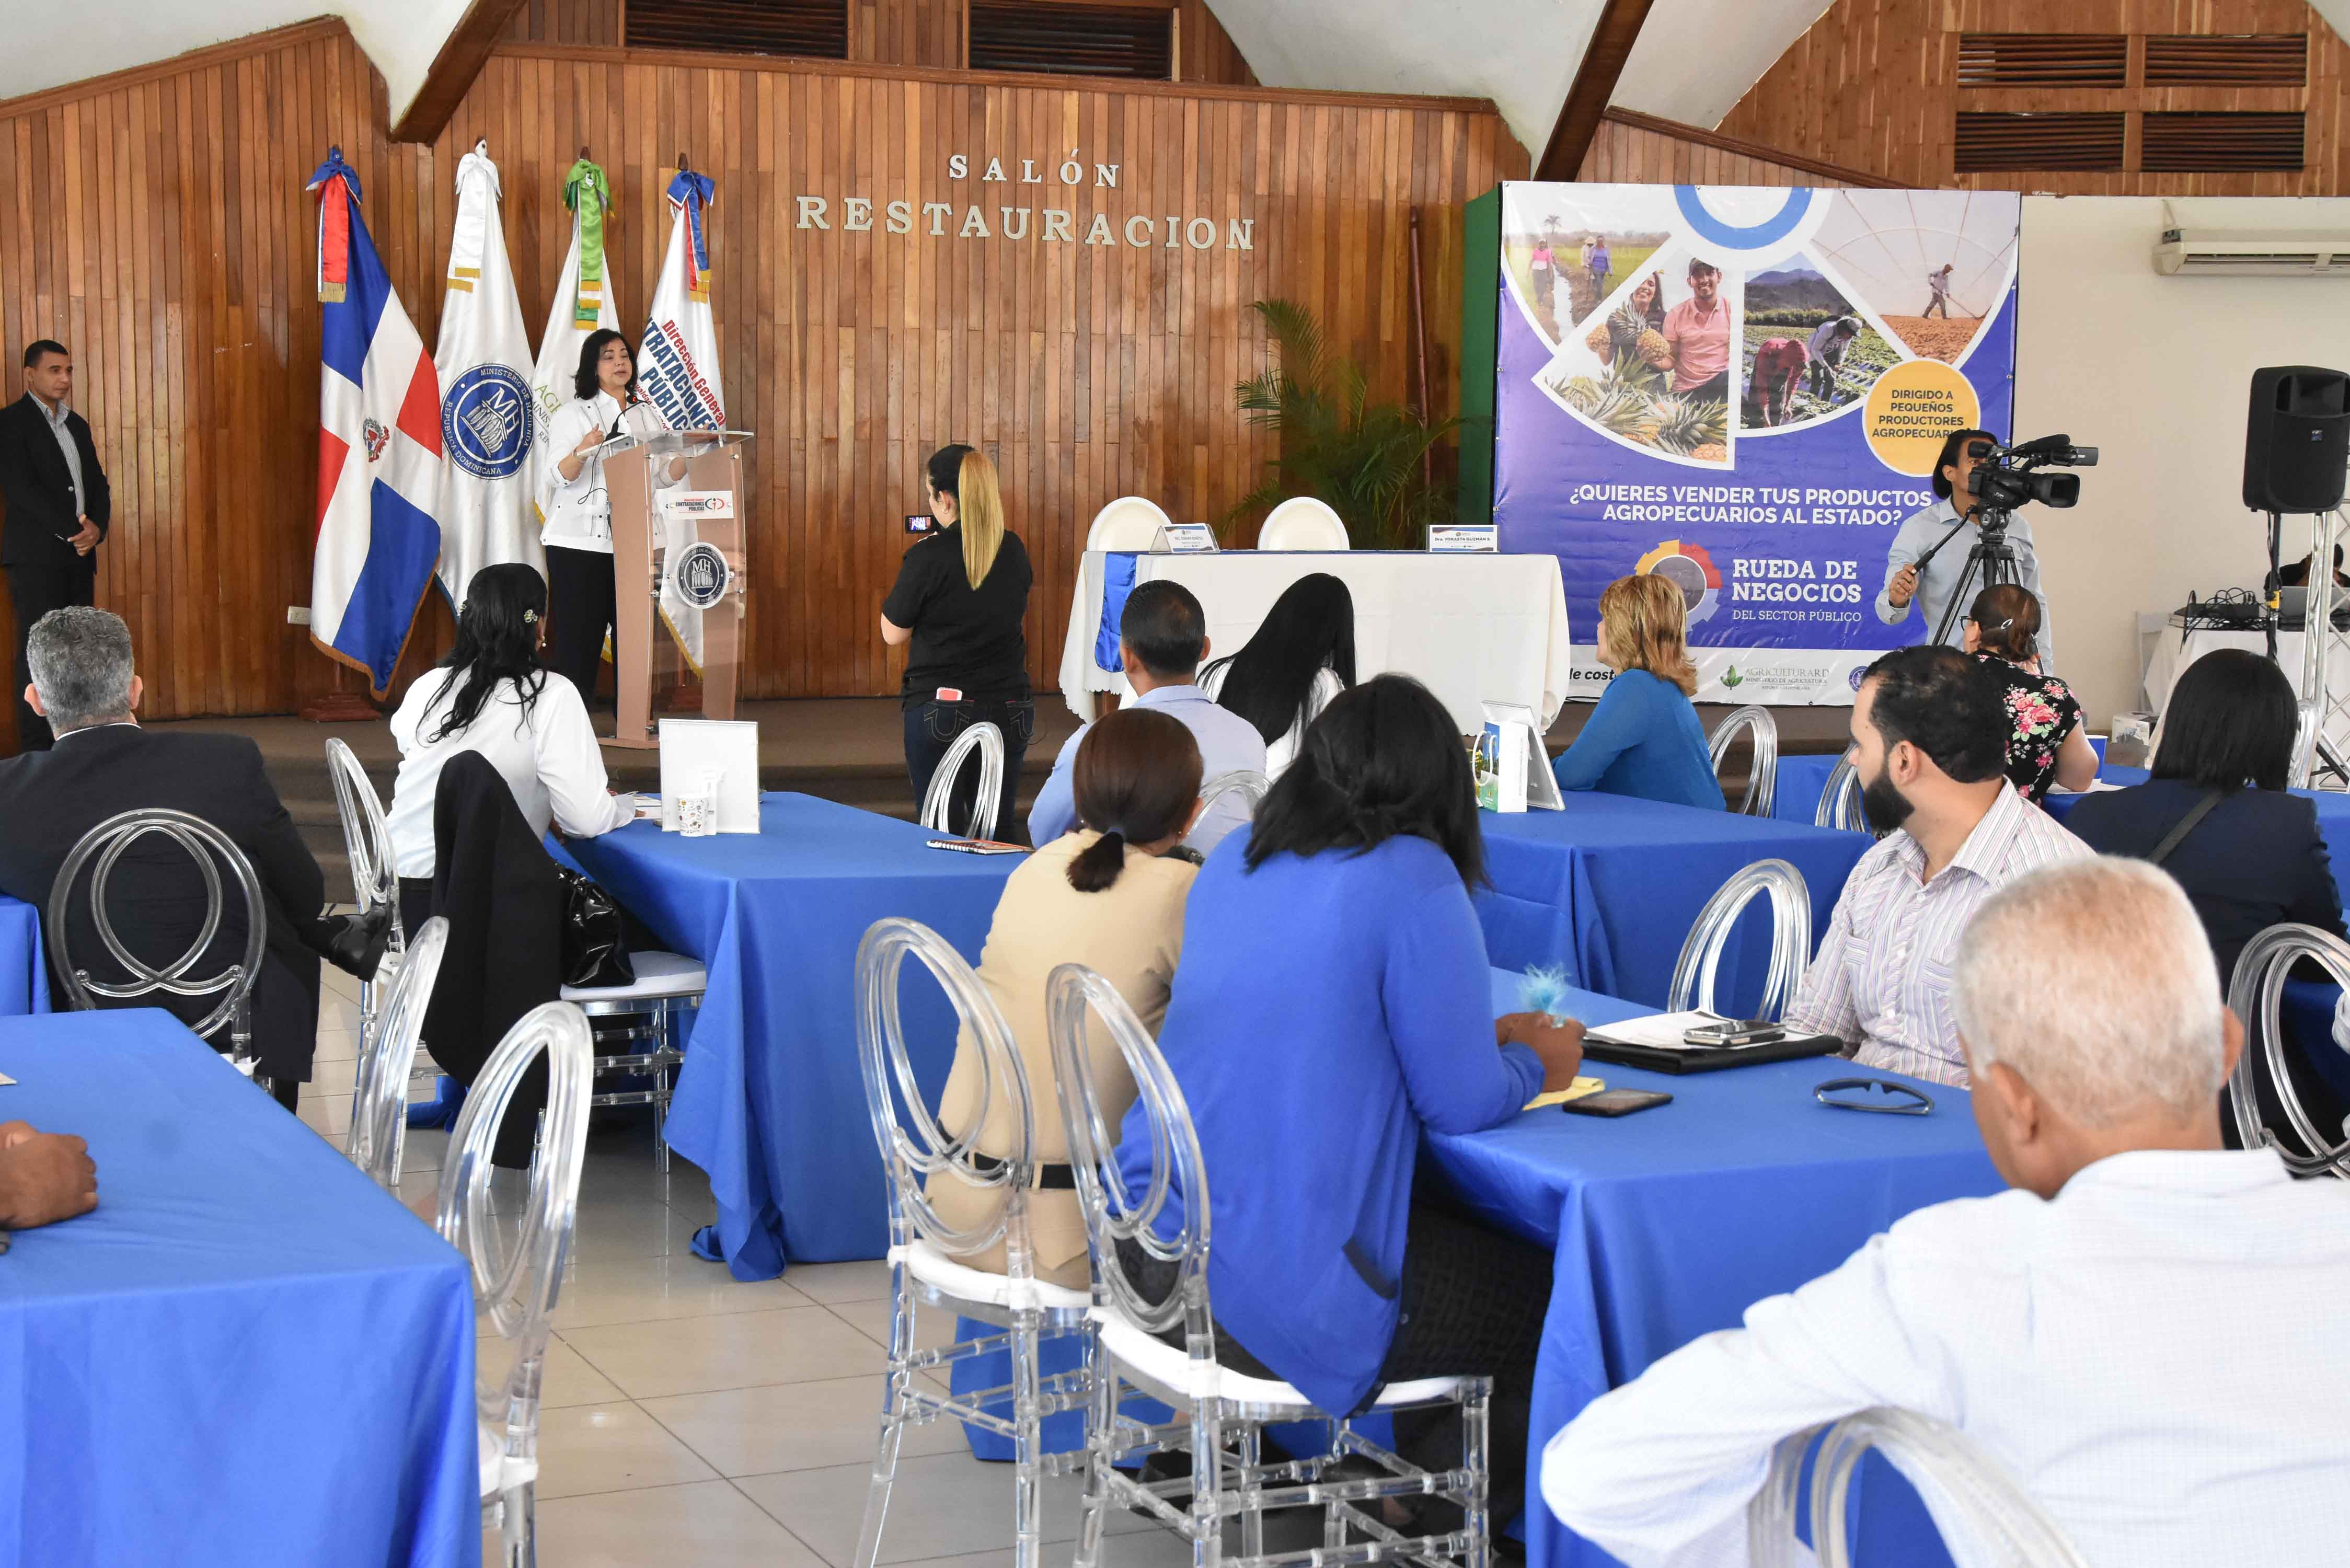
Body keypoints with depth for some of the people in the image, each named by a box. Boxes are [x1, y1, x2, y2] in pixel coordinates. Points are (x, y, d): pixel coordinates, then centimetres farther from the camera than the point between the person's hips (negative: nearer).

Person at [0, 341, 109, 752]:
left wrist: (97, 528, -4)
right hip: (36, 558, -6)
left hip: (79, 556, 6)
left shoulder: (77, 425, 18)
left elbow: (99, 484, 17)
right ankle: (37, 749, -6)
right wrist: (73, 530, -15)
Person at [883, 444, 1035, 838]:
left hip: (940, 709, -4)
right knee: (999, 830, 9)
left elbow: (893, 634, -3)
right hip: (1009, 709, 5)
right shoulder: (1014, 551, 3)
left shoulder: (928, 557, -13)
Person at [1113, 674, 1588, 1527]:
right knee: (1546, 1294, 11)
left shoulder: (1232, 864, 10)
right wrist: (1534, 1064, 14)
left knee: (1465, 1232, 26)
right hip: (1278, 1293, -8)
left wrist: (1489, 1039, 26)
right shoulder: (1413, 880, -11)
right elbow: (1462, 1105, -9)